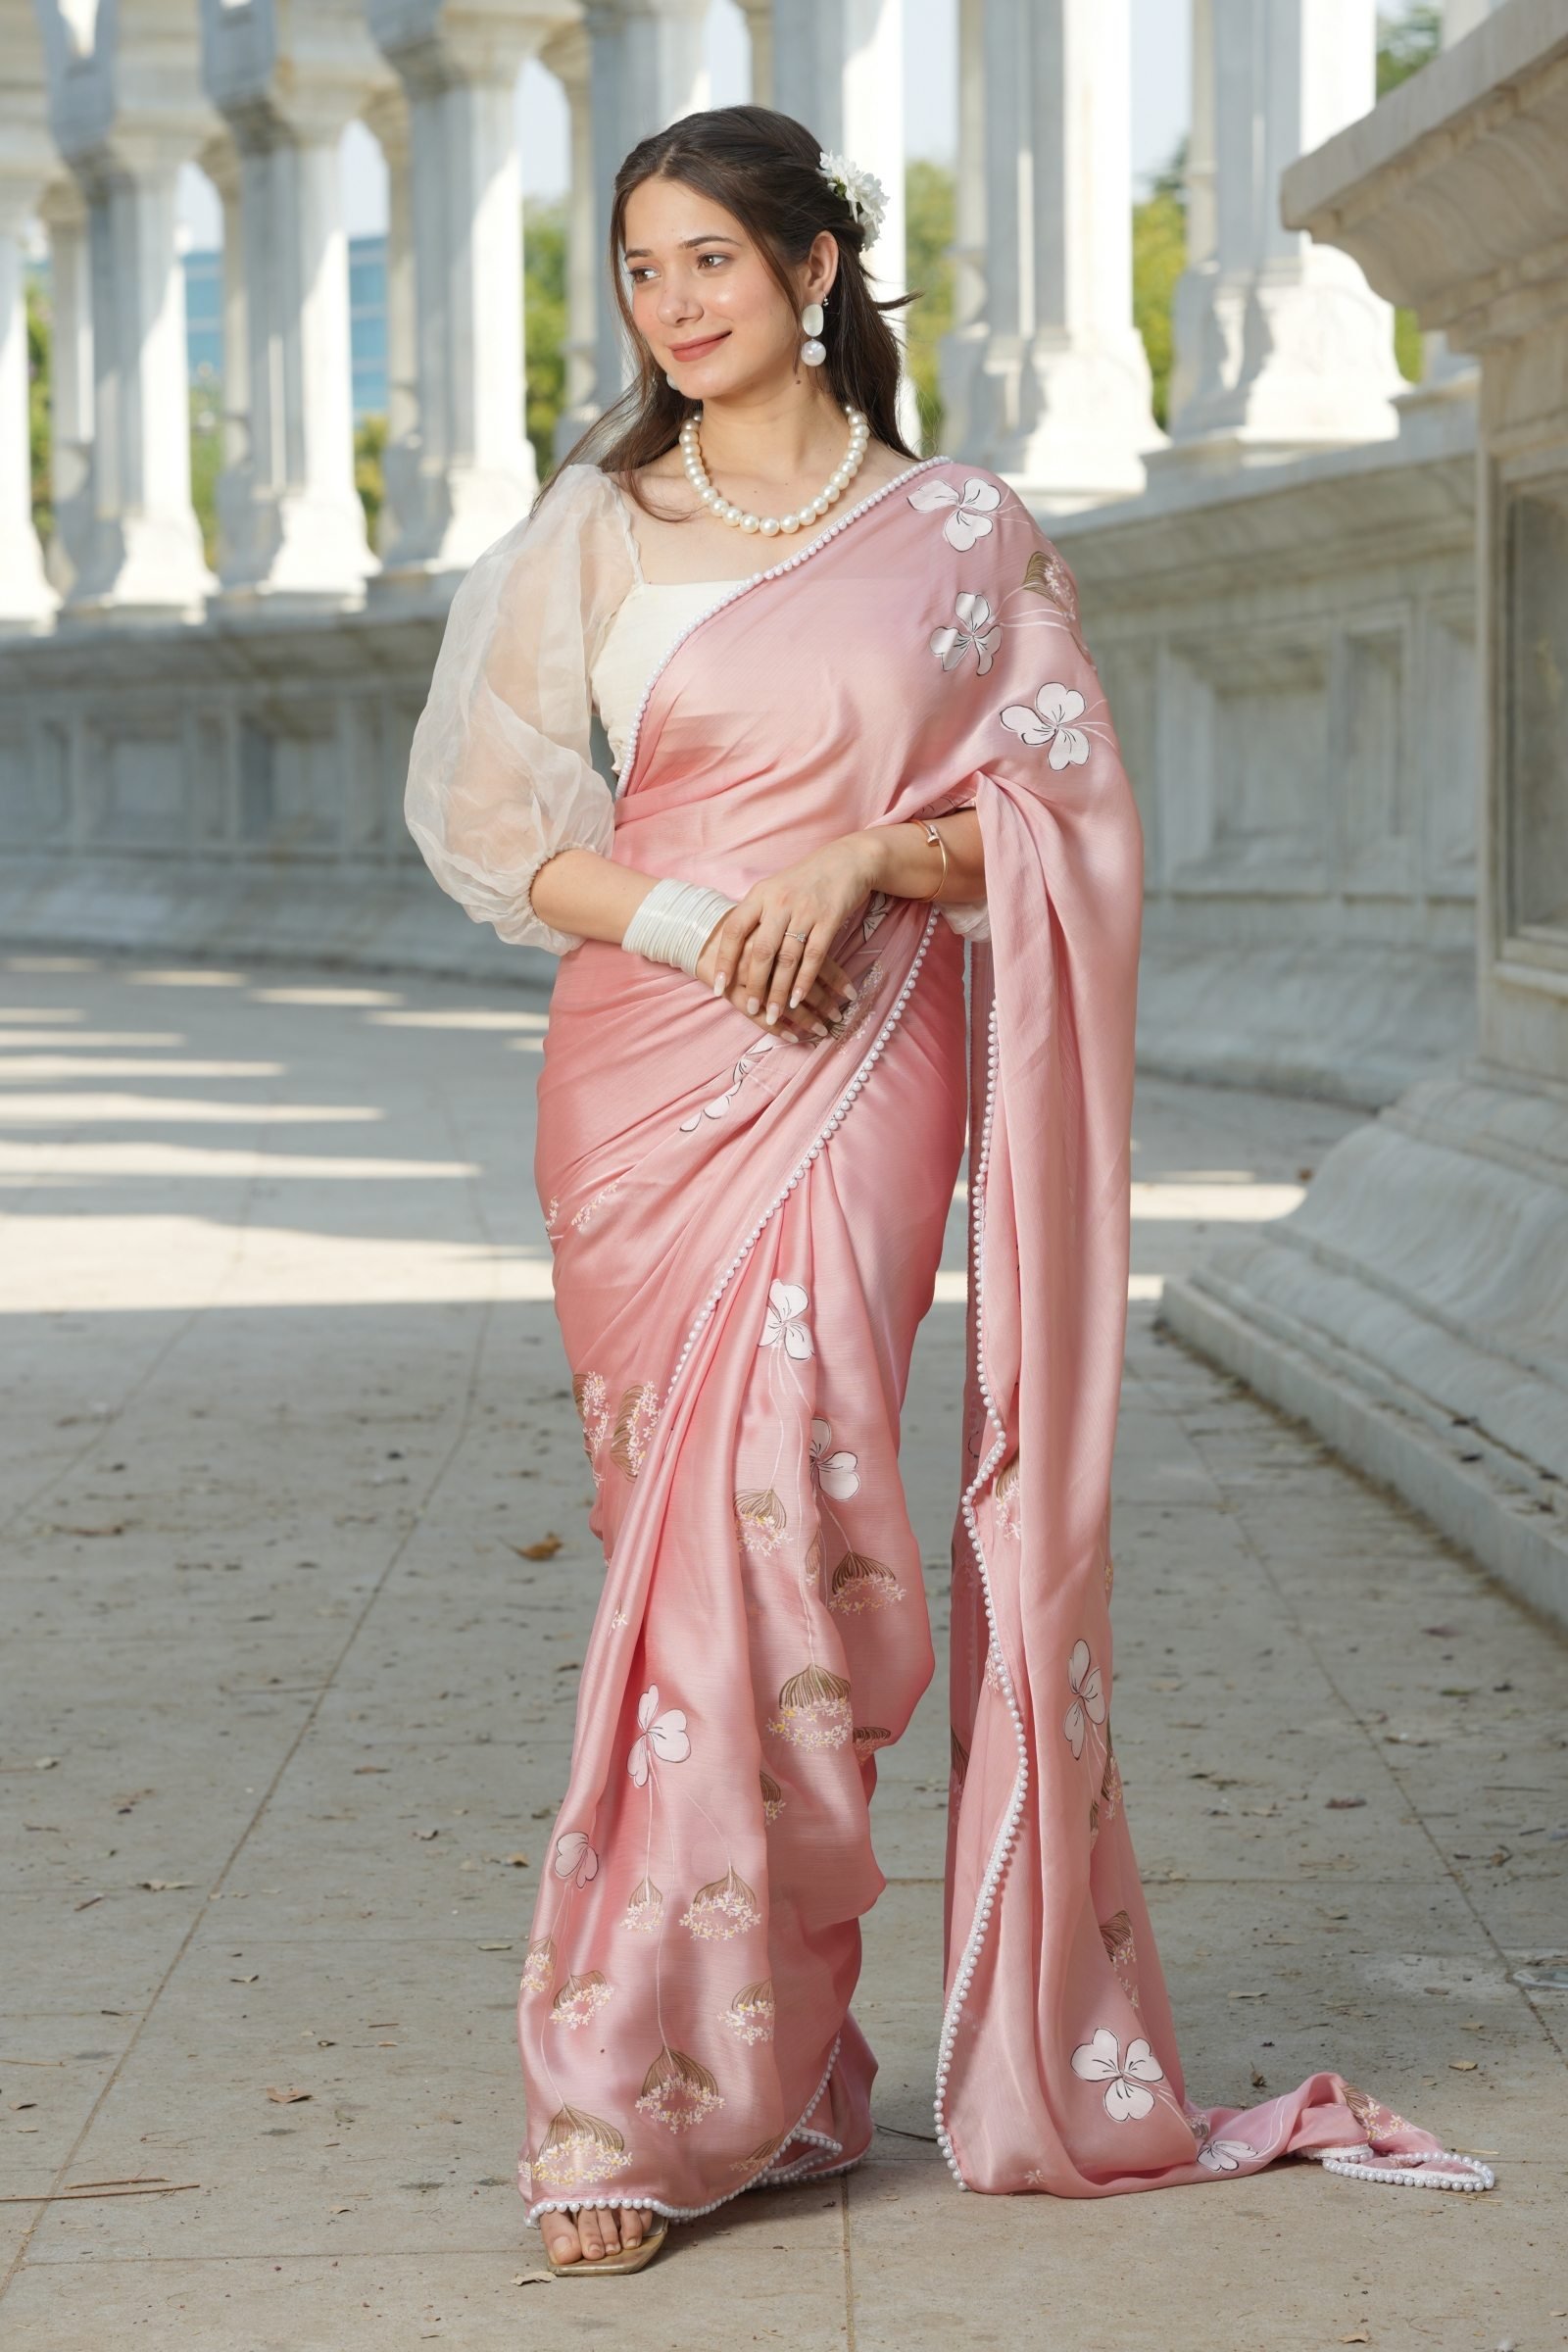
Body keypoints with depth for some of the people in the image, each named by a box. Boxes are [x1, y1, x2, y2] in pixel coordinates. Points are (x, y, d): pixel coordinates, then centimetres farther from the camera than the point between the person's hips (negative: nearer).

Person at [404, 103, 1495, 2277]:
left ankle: (647, 2093, -9)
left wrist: (864, 858, -12)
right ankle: (773, 2073, 13)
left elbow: (1072, 815, 5)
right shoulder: (594, 531, 10)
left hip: (860, 1066, -2)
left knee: (767, 1529, -14)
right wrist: (692, 918, -10)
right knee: (687, 1547, 2)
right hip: (642, 1068, 2)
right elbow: (484, 812, 5)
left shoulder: (965, 535, 6)